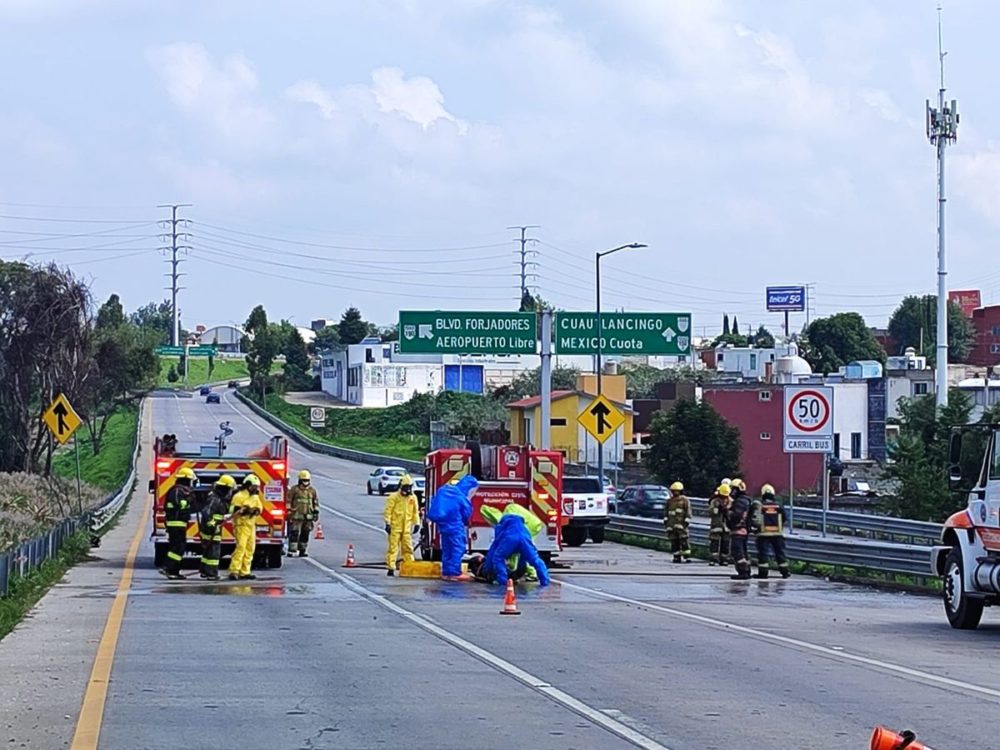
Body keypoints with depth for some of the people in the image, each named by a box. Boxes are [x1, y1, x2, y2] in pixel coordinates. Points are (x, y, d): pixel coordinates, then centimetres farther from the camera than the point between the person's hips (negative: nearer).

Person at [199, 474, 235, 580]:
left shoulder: (219, 498, 11)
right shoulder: (215, 499, -21)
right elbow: (206, 513, -31)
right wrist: (211, 525, -28)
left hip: (212, 529, 10)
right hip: (211, 531, -10)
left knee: (207, 550, 17)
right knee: (213, 551, -6)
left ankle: (205, 571, 26)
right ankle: (212, 574, -5)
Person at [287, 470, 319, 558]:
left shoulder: (312, 490, 10)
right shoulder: (294, 489, -2)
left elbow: (316, 502, 18)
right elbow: (288, 501, -2)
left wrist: (316, 512, 13)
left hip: (308, 516, 4)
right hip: (296, 516, -4)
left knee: (305, 534, 6)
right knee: (294, 533, -8)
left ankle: (303, 550, 13)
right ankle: (291, 550, -8)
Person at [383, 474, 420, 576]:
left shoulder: (413, 498, 9)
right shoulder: (394, 497, -6)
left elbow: (415, 512, 16)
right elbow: (388, 511, -7)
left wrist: (416, 523, 12)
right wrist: (388, 523, -12)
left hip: (407, 528, 4)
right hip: (395, 527, -4)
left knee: (408, 548, 6)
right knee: (393, 547, -5)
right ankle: (391, 568, -4)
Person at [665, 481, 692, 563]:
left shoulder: (685, 501, 1)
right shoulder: (670, 501, 18)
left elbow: (688, 512, -3)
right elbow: (667, 512, 24)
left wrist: (686, 521, -10)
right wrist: (665, 520, 16)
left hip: (681, 525, -5)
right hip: (671, 525, 5)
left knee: (684, 541, -11)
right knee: (674, 542, 3)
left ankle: (687, 557, -12)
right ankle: (677, 557, 7)